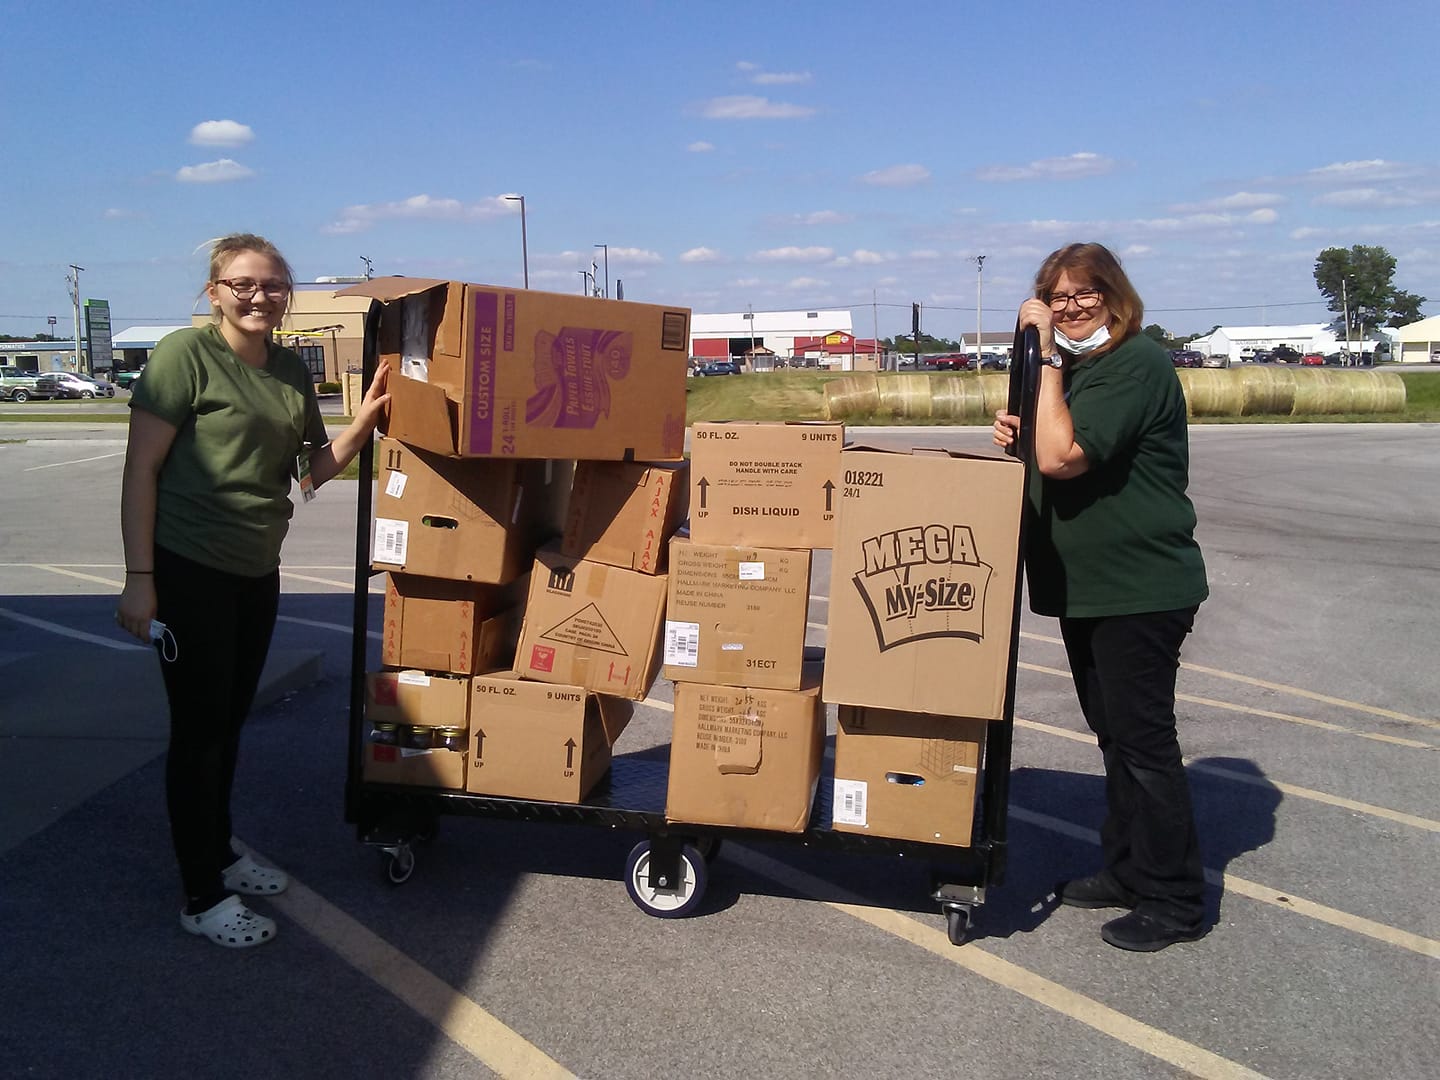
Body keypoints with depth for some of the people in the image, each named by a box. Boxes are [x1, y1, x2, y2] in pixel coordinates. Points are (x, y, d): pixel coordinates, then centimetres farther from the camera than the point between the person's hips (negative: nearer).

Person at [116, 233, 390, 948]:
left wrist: (367, 414, -2)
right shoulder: (185, 355, -12)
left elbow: (315, 469, 13)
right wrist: (140, 578, -16)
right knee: (198, 728, 1)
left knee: (231, 721, 17)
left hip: (257, 571, 6)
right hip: (189, 569, -6)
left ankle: (220, 852, 36)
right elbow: (141, 470, -13)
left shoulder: (291, 371, 8)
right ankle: (202, 897, 14)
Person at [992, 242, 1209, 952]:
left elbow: (1063, 457, -28)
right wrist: (1017, 434, 0)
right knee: (1114, 735, 17)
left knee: (1142, 739, -3)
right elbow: (1048, 457, 21)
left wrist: (1047, 359, -22)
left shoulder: (1137, 365, -16)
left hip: (1141, 589, -9)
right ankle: (1125, 870, 30)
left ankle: (1175, 901, 10)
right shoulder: (1072, 367, 14)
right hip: (1085, 586, 10)